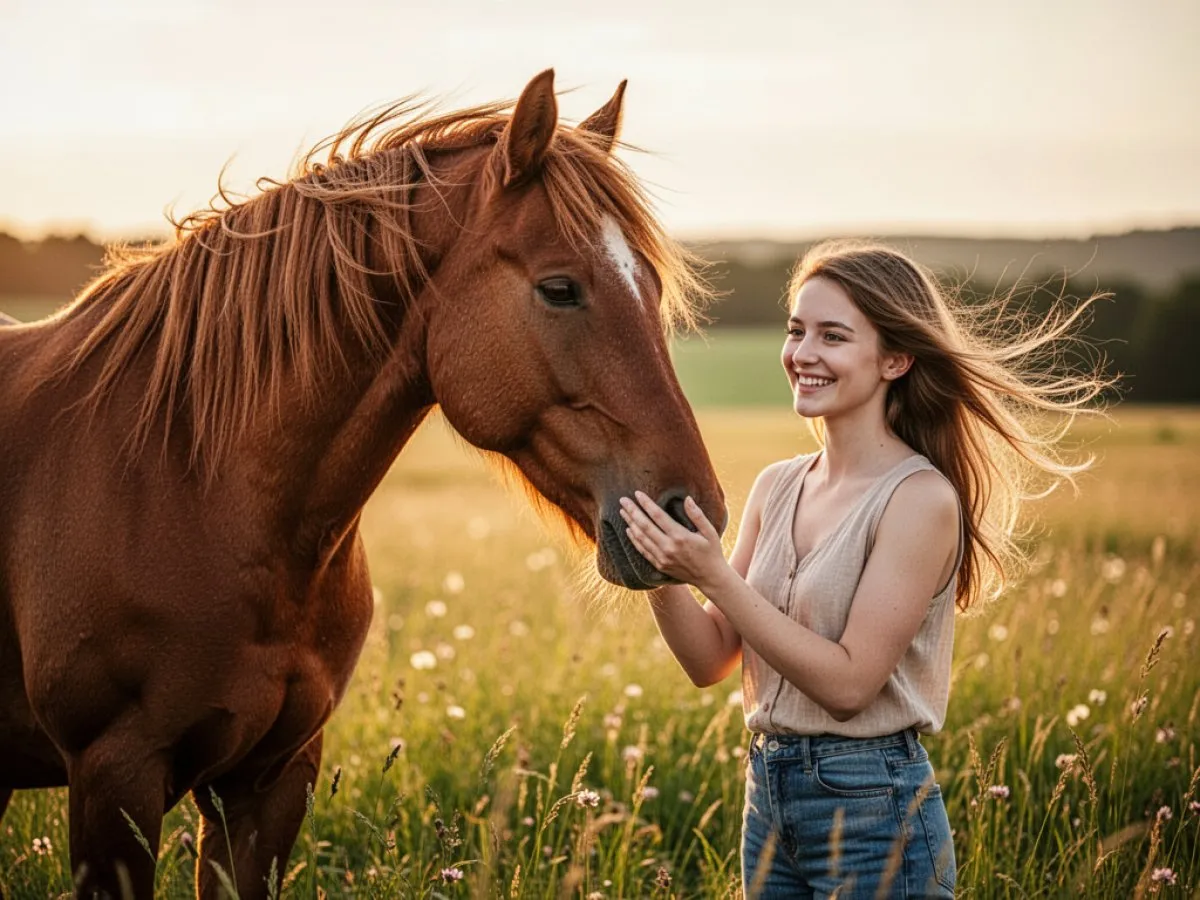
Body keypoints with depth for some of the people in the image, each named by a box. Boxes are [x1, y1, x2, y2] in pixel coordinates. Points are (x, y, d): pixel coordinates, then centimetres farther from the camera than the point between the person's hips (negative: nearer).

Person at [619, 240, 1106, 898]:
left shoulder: (921, 498, -14)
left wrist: (715, 576, -21)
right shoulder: (777, 487, 5)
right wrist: (663, 569, -12)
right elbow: (710, 659, 5)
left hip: (873, 811, -6)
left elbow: (849, 682, -19)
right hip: (768, 793, 6)